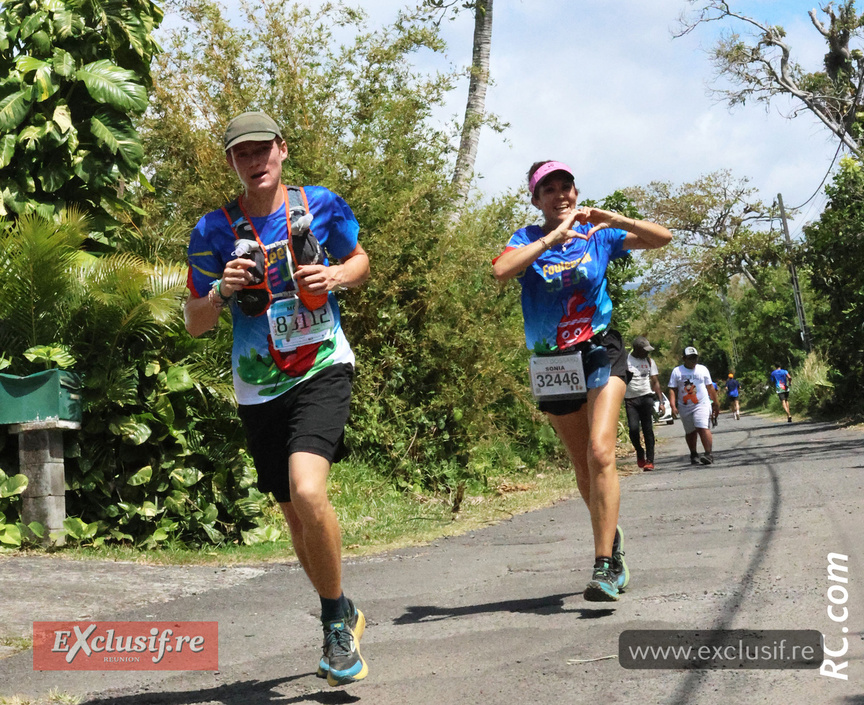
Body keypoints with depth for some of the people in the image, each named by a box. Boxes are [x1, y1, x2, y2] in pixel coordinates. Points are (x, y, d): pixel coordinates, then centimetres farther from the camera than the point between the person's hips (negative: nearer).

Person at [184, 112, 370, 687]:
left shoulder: (322, 205, -2)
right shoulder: (215, 231, -1)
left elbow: (360, 259, 15)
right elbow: (194, 324, 3)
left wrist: (335, 276, -8)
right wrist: (220, 292, -18)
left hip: (323, 370, -3)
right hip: (260, 389, 3)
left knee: (307, 492, -26)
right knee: (297, 517, 11)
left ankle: (336, 623, -6)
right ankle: (344, 616, 36)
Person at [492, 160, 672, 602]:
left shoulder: (598, 235, 1)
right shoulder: (528, 239, -2)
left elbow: (662, 238, -2)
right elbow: (500, 270, -23)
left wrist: (614, 219, -18)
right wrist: (553, 237, -26)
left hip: (600, 353, -1)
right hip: (552, 364, 1)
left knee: (600, 453, -20)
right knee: (583, 467, 12)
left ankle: (605, 566, -19)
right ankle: (612, 538, 36)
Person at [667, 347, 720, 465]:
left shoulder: (703, 369, 9)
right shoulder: (677, 371, 5)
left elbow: (710, 387, 15)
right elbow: (672, 389, 2)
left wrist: (716, 403, 17)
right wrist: (673, 406, -8)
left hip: (702, 405, -1)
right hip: (685, 407, 2)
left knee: (703, 428, -17)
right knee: (690, 432, 9)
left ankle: (709, 454, -18)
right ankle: (694, 455, 23)